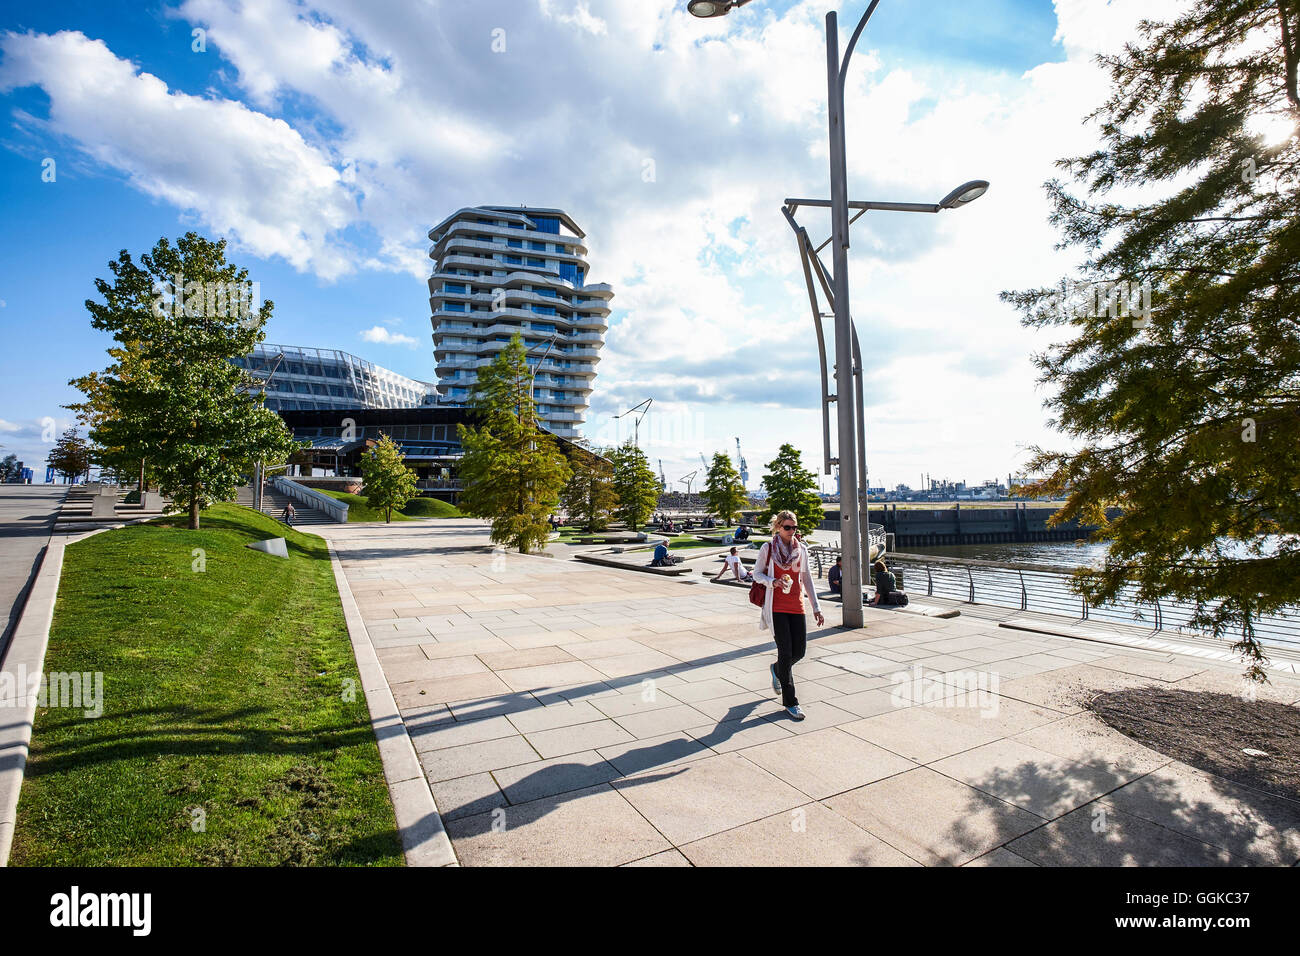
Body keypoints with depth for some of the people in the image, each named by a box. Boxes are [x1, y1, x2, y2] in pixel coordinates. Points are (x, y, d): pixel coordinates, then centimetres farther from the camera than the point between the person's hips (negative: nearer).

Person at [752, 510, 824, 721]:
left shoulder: (801, 549, 8)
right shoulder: (768, 548, -2)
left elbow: (807, 579, 12)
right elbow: (757, 573, 2)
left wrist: (816, 607, 9)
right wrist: (773, 582, -18)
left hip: (796, 606, 4)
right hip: (777, 607, -4)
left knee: (799, 651, 3)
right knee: (785, 652, -5)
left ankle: (777, 670, 38)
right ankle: (790, 702, 8)